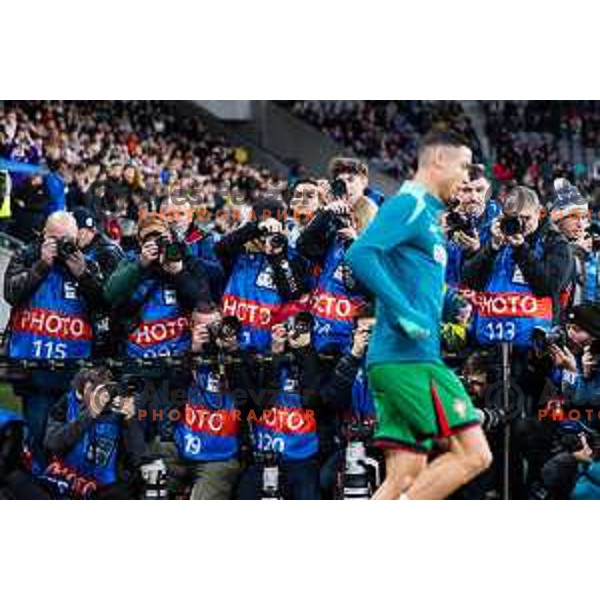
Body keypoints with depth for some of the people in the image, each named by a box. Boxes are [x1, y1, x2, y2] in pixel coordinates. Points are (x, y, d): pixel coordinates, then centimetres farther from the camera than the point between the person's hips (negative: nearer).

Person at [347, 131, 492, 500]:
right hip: (408, 357, -10)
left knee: (407, 478, 6)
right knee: (474, 454, -11)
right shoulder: (409, 204, -6)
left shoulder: (429, 214, 24)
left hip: (403, 359, 10)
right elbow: (360, 254, -21)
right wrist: (406, 314, -24)